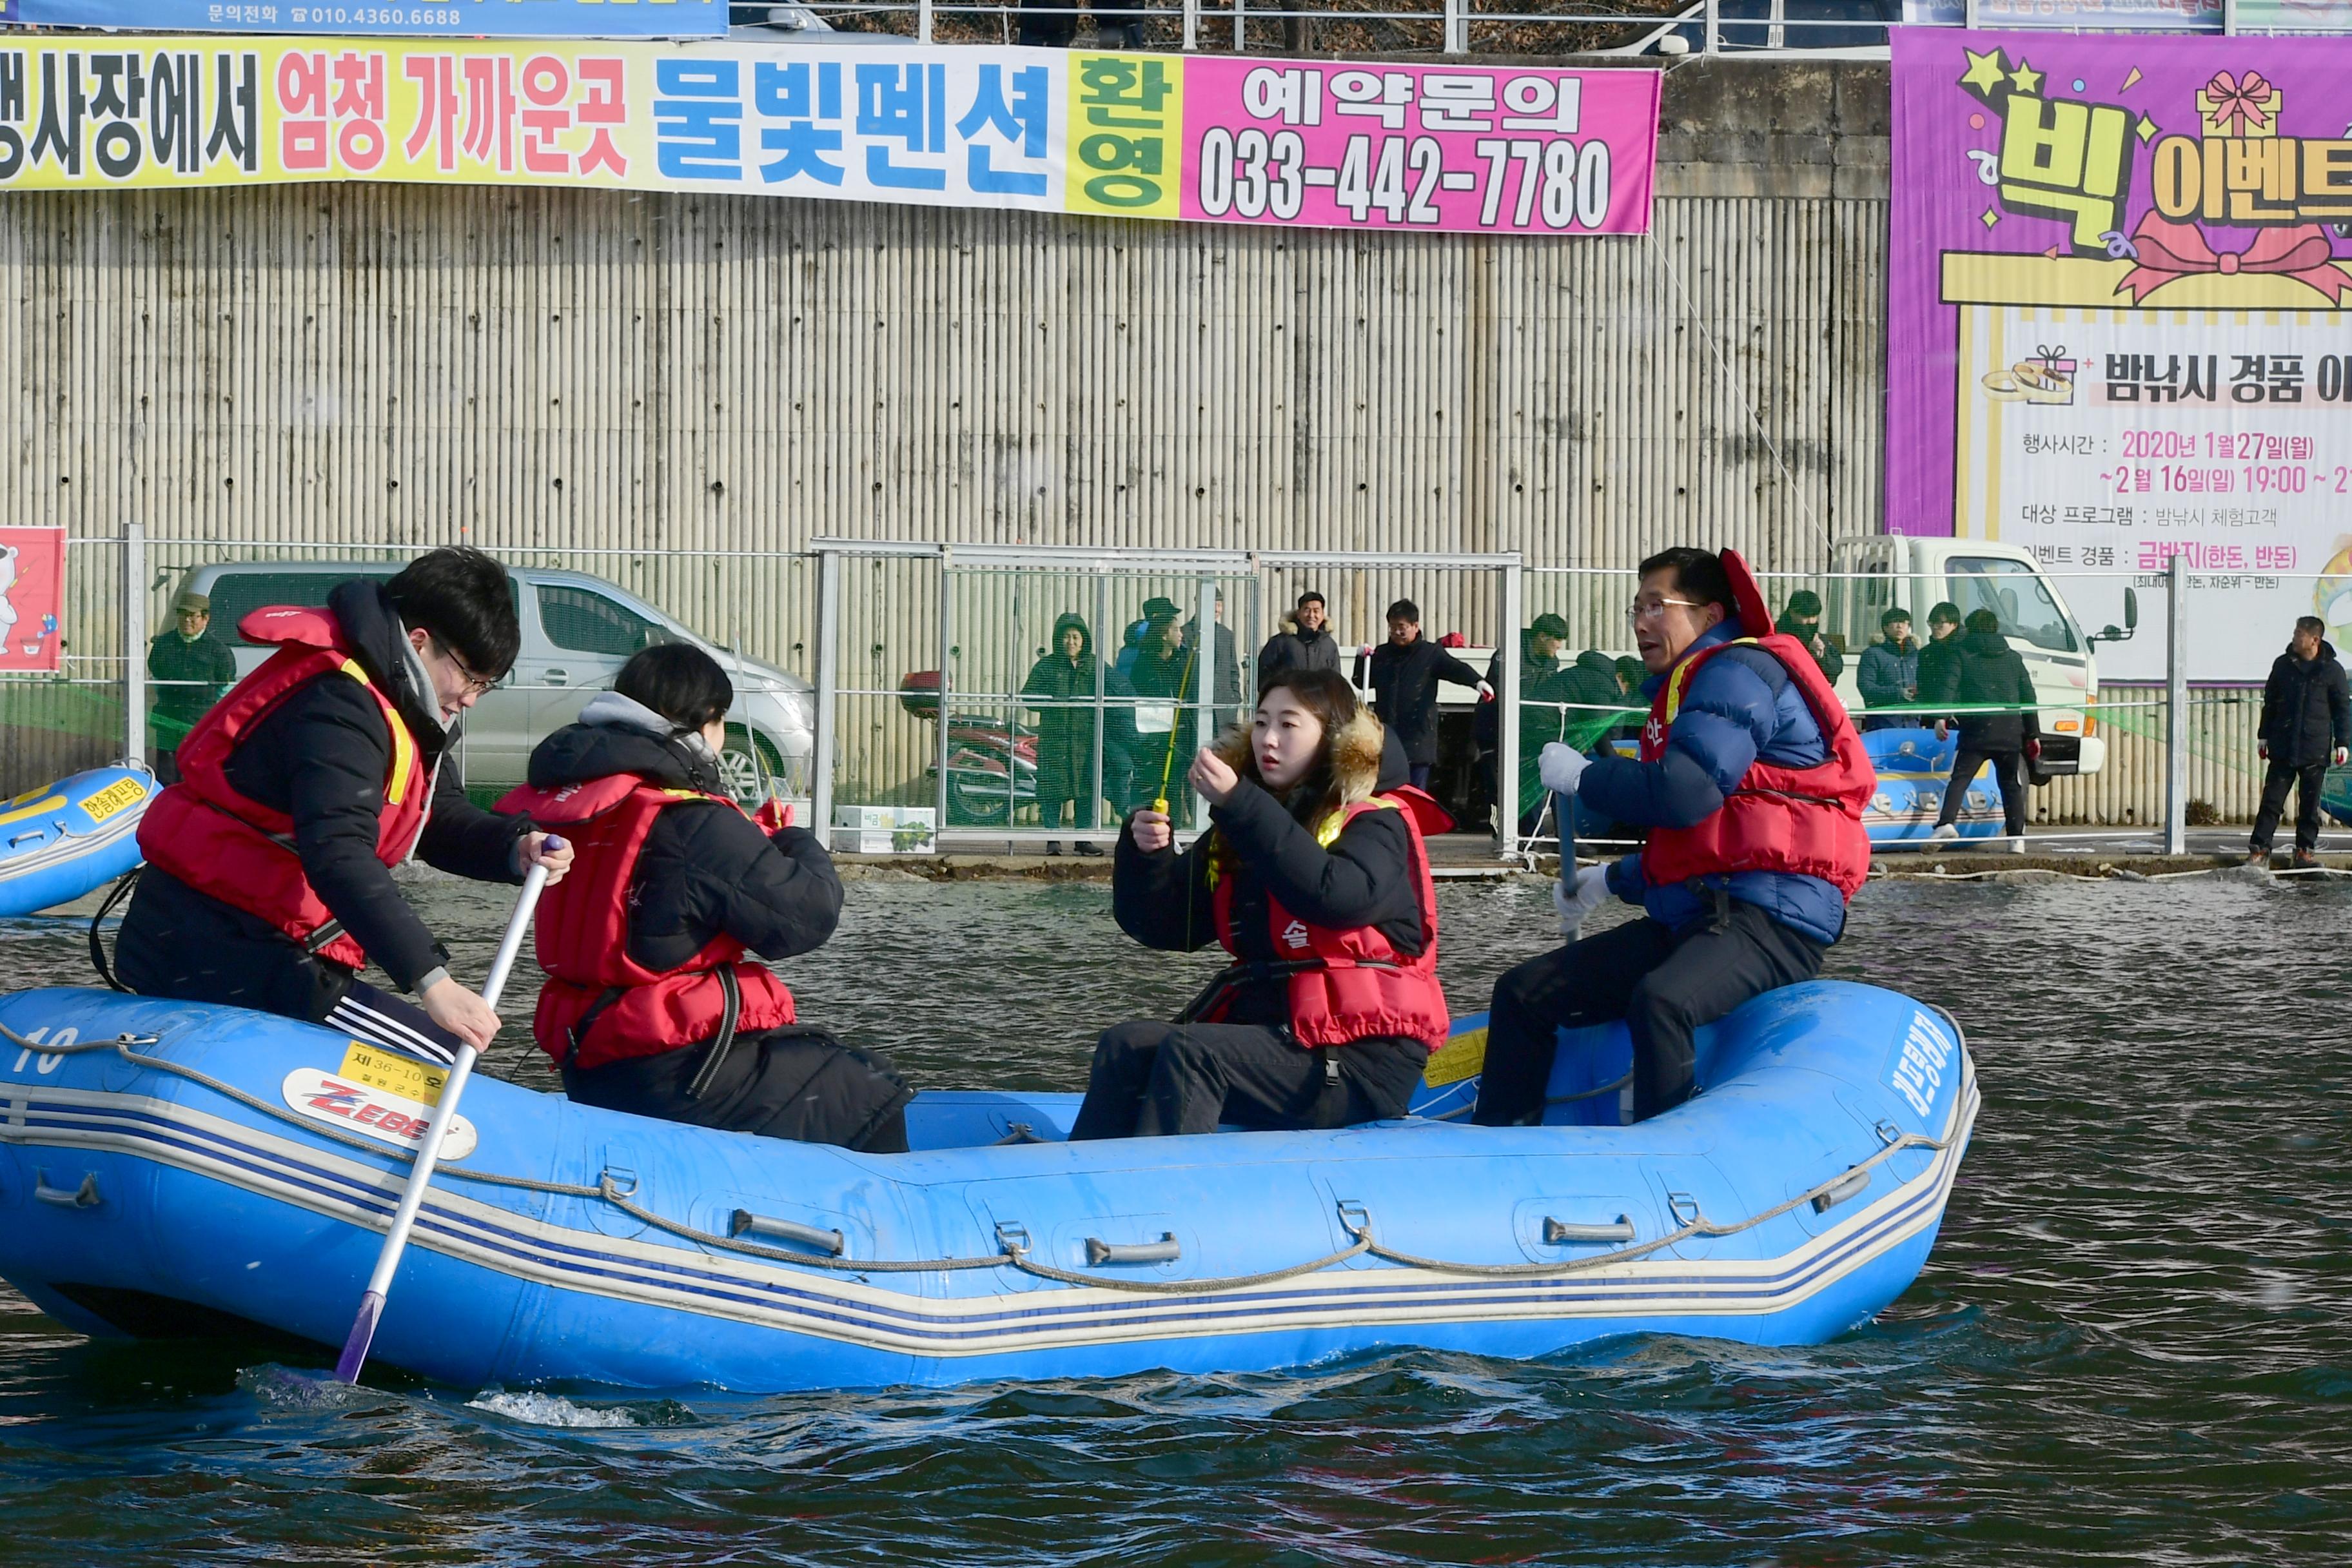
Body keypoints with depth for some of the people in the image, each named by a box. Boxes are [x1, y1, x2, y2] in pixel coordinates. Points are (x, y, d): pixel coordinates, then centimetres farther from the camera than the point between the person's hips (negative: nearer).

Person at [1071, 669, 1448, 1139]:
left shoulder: (1375, 822, -3)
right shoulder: (1236, 833, 16)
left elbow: (1337, 895, -25)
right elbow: (1166, 926, 14)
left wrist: (1239, 806, -25)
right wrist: (1144, 853, -6)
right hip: (1265, 1026, 7)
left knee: (1189, 1052, -26)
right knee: (1126, 1047, -12)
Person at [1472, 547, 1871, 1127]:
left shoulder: (1737, 673, -7)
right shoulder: (1687, 687, 25)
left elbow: (1685, 794, -21)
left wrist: (1582, 776, -6)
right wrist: (1614, 881, 20)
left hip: (1771, 913, -11)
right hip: (1689, 919, 11)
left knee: (1658, 999, -39)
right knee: (1523, 994, 6)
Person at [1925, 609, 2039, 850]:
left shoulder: (1961, 655, 9)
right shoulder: (2013, 658, 18)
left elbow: (1948, 685, -7)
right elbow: (2028, 697, 16)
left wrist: (1940, 717, -16)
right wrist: (2034, 734, 18)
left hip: (1977, 729, -3)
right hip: (2011, 730, 3)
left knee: (1960, 778, -5)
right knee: (2011, 783, 11)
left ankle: (1946, 823, -25)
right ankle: (2017, 837, 6)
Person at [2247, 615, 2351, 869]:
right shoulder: (2283, 665, 5)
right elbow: (2270, 702, 13)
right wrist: (2265, 736, 12)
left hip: (2315, 751, -1)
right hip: (2283, 748, 1)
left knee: (2310, 803, 4)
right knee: (2272, 799, -1)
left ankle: (2305, 850, 12)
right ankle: (2259, 848, 1)